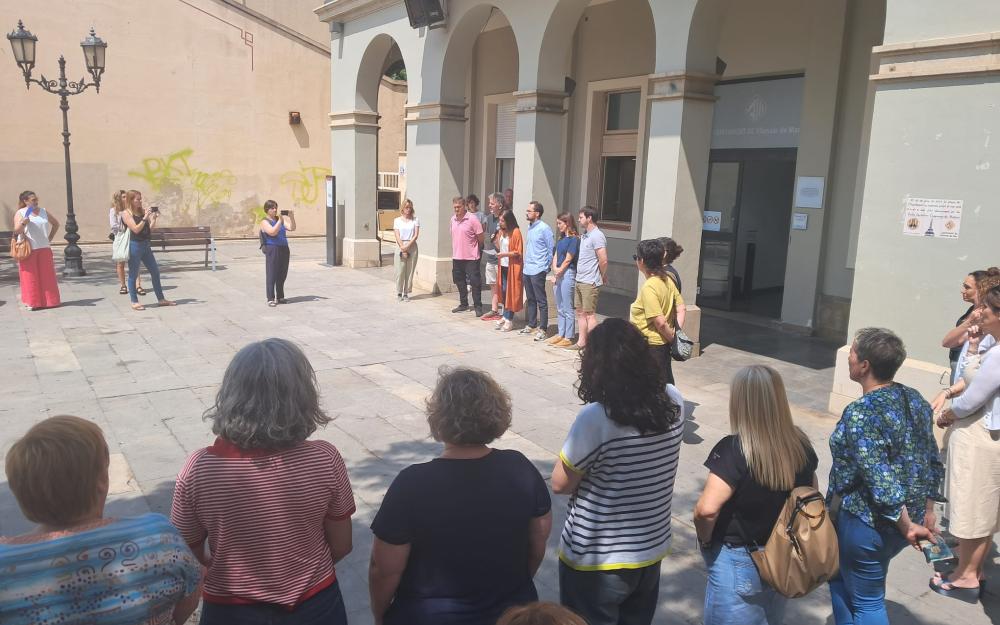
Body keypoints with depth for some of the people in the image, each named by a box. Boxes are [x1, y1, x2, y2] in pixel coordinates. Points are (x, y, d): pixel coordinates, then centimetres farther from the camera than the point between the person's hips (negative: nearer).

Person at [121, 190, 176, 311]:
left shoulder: (142, 212, 10)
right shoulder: (126, 214, -7)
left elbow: (150, 229, 10)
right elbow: (136, 229, -17)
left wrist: (154, 218, -5)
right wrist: (145, 218, -21)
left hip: (145, 245, 7)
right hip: (134, 245, -7)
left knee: (155, 272, 8)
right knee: (133, 275, 2)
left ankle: (161, 299, 17)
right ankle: (134, 302, 10)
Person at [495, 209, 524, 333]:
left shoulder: (516, 232, -14)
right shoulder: (502, 231, 8)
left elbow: (518, 252, -15)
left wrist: (504, 254, -23)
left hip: (512, 266, -7)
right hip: (503, 266, 7)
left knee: (510, 292, -3)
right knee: (503, 291, 11)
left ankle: (509, 320, 3)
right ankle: (505, 316, 23)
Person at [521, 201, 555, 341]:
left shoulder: (544, 228, -12)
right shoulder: (530, 227, 13)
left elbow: (551, 249, -10)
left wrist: (546, 267, -8)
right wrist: (526, 262, 16)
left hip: (538, 271, -8)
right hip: (527, 270, 8)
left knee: (541, 301, -2)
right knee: (530, 299, 16)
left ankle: (543, 329, 2)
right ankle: (531, 325, 25)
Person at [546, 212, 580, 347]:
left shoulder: (574, 239, -10)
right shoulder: (561, 238, 15)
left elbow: (568, 259, -12)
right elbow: (555, 256, 10)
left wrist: (559, 271, -3)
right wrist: (554, 271, -4)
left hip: (568, 274, -9)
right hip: (558, 275, 9)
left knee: (567, 309, -3)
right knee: (559, 308, 14)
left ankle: (568, 337, 1)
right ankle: (560, 334, 22)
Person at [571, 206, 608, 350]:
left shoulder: (597, 236, -15)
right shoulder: (584, 235, 14)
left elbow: (603, 260, -18)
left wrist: (602, 277, -4)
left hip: (590, 283, -9)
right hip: (579, 280, 9)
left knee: (589, 314, -4)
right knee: (580, 312, 13)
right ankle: (581, 342, 20)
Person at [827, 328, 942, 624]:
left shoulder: (860, 413, -25)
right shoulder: (914, 398, 0)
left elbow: (880, 481, -27)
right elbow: (932, 461, 9)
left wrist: (906, 527, -14)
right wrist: (927, 511, 17)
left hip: (867, 522, -8)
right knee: (840, 575, 26)